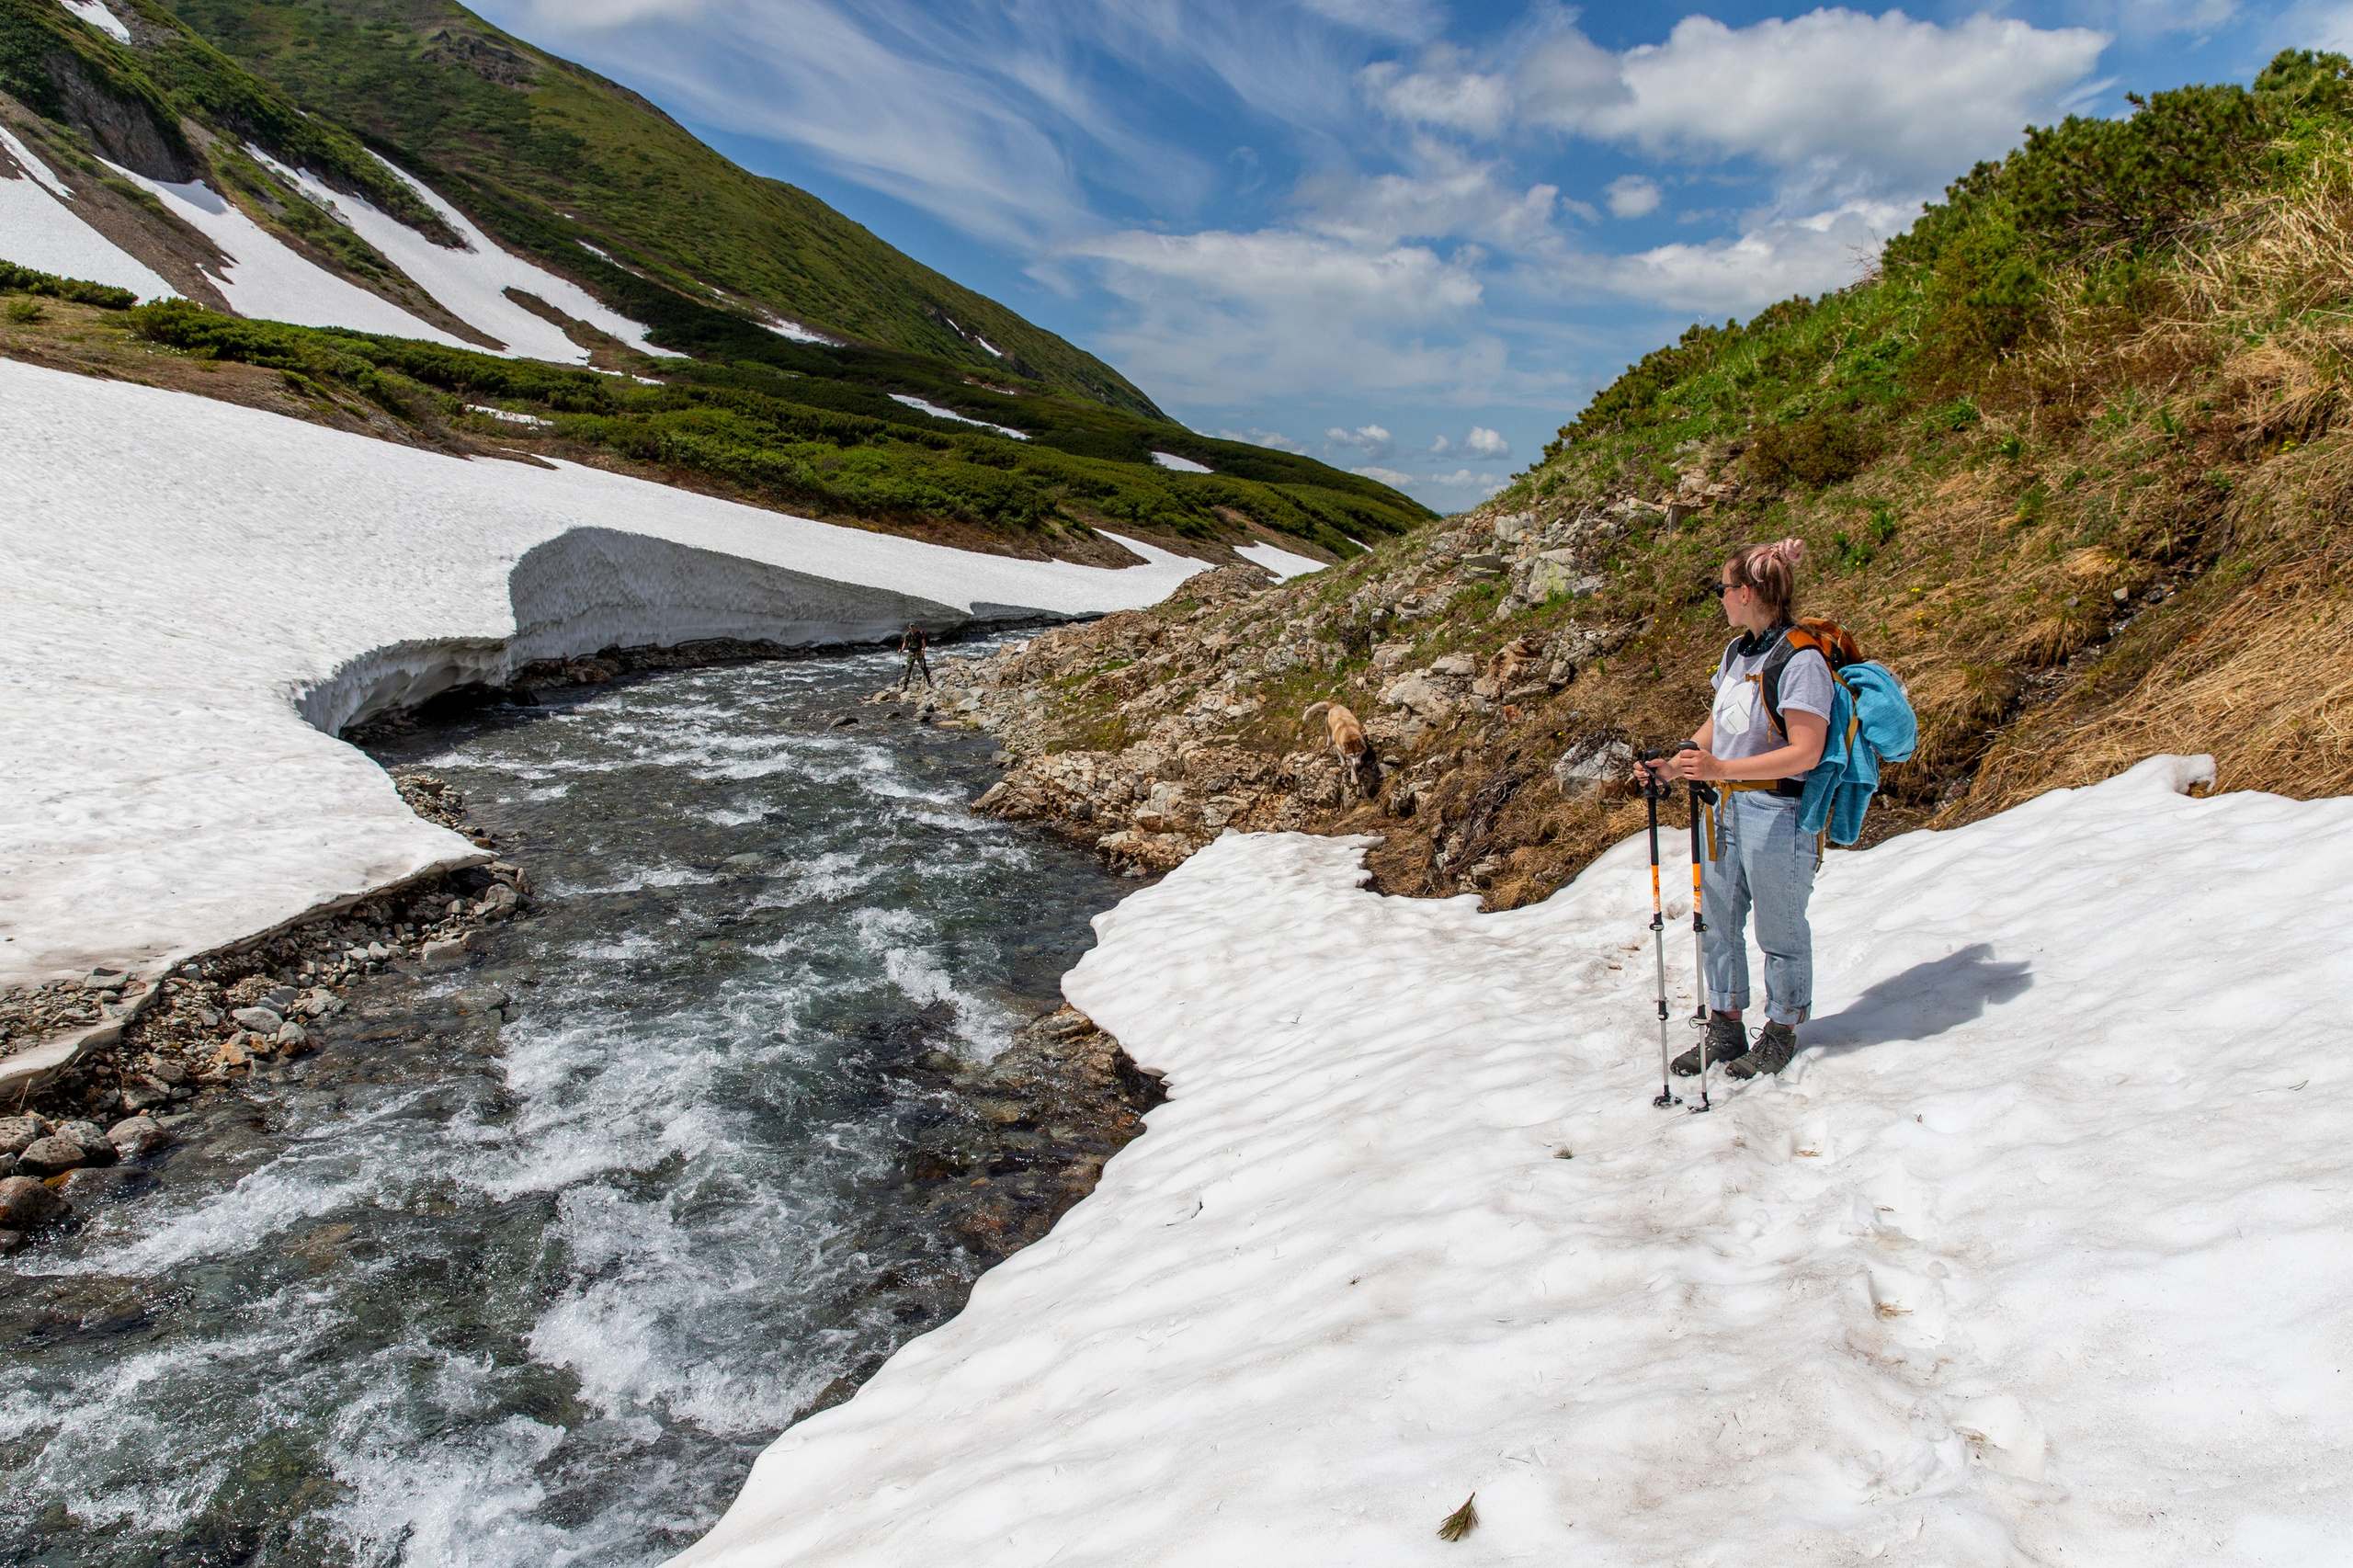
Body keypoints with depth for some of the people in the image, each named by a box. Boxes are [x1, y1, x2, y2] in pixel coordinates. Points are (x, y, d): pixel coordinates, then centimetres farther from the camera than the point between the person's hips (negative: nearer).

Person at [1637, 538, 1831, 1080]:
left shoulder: (1801, 660, -18)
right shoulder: (1736, 653, 8)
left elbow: (1805, 752, -23)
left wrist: (1721, 768, -30)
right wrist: (1675, 765, 1)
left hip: (1778, 815, -8)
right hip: (1725, 808, 8)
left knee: (1779, 932, 9)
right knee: (1716, 922, 14)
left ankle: (1781, 1032, 27)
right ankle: (1725, 1029, 28)